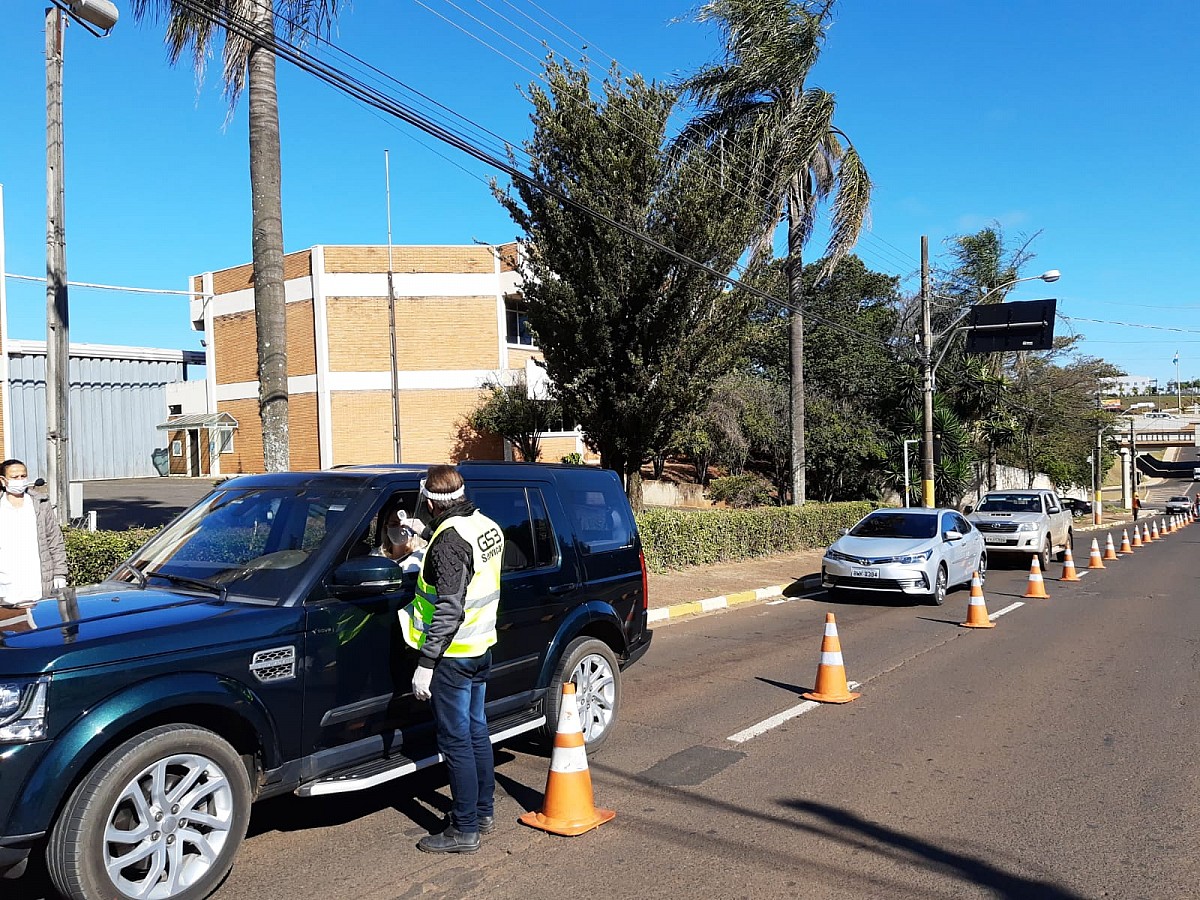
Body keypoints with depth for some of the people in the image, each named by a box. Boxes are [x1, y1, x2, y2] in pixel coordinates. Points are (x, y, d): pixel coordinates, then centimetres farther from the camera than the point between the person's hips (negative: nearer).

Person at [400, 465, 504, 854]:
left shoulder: (449, 539, -22)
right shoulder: (488, 526, 5)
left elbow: (449, 609, -25)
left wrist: (425, 664, -20)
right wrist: (424, 540, 25)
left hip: (453, 656, -9)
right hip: (482, 647, 9)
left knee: (456, 741, 1)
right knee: (476, 732, 19)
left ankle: (465, 830, 11)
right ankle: (484, 811, 32)